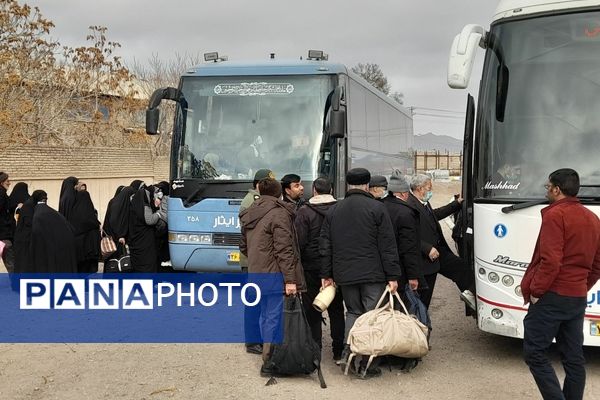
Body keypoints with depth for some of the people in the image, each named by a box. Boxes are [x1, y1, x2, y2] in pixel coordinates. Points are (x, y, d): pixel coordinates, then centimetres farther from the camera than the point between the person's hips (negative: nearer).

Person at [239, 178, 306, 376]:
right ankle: (269, 361, -2)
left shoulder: (249, 215, 14)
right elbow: (284, 249, -17)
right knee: (275, 317, -4)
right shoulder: (279, 213, -11)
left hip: (257, 274, 8)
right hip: (275, 275, -8)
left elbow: (244, 246, 21)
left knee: (265, 315, 16)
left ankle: (268, 356, 26)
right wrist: (290, 279, -18)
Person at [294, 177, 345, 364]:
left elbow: (299, 242, -11)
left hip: (312, 267, -3)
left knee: (312, 311, 6)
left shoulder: (304, 212, -10)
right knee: (336, 310, 11)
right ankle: (339, 352, 13)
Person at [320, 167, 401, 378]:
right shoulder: (376, 208, -5)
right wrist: (393, 276, -5)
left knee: (353, 312, 18)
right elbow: (388, 246, -7)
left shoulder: (333, 211, 9)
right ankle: (367, 363, 4)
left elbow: (325, 246, 11)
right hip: (373, 274, -4)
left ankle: (347, 352, 3)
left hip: (345, 274, 4)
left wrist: (327, 274, 16)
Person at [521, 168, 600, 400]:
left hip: (552, 297, -8)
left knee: (535, 353, -2)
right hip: (578, 298, 8)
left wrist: (535, 290, -12)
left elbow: (551, 261, -21)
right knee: (573, 358, 10)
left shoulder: (555, 215, -13)